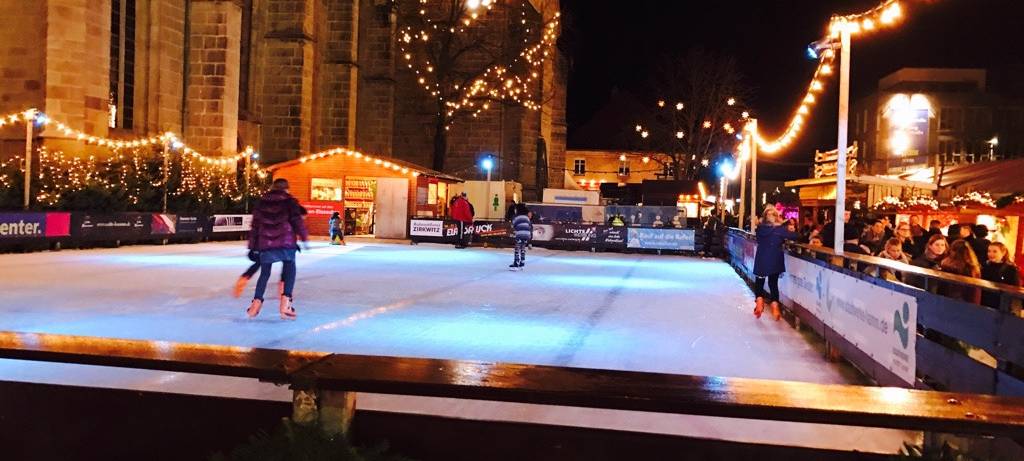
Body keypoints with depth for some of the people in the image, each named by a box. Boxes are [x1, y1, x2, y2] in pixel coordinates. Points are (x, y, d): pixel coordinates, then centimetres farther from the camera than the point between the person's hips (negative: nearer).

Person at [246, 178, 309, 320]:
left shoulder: (261, 202, 13)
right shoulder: (289, 201, 3)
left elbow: (256, 224, 14)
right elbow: (297, 221, -4)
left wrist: (253, 244, 18)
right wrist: (304, 236, 2)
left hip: (265, 243, 3)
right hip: (286, 241, -3)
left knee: (264, 273, 14)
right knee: (290, 270, 4)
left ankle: (256, 302, 8)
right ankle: (286, 302, -11)